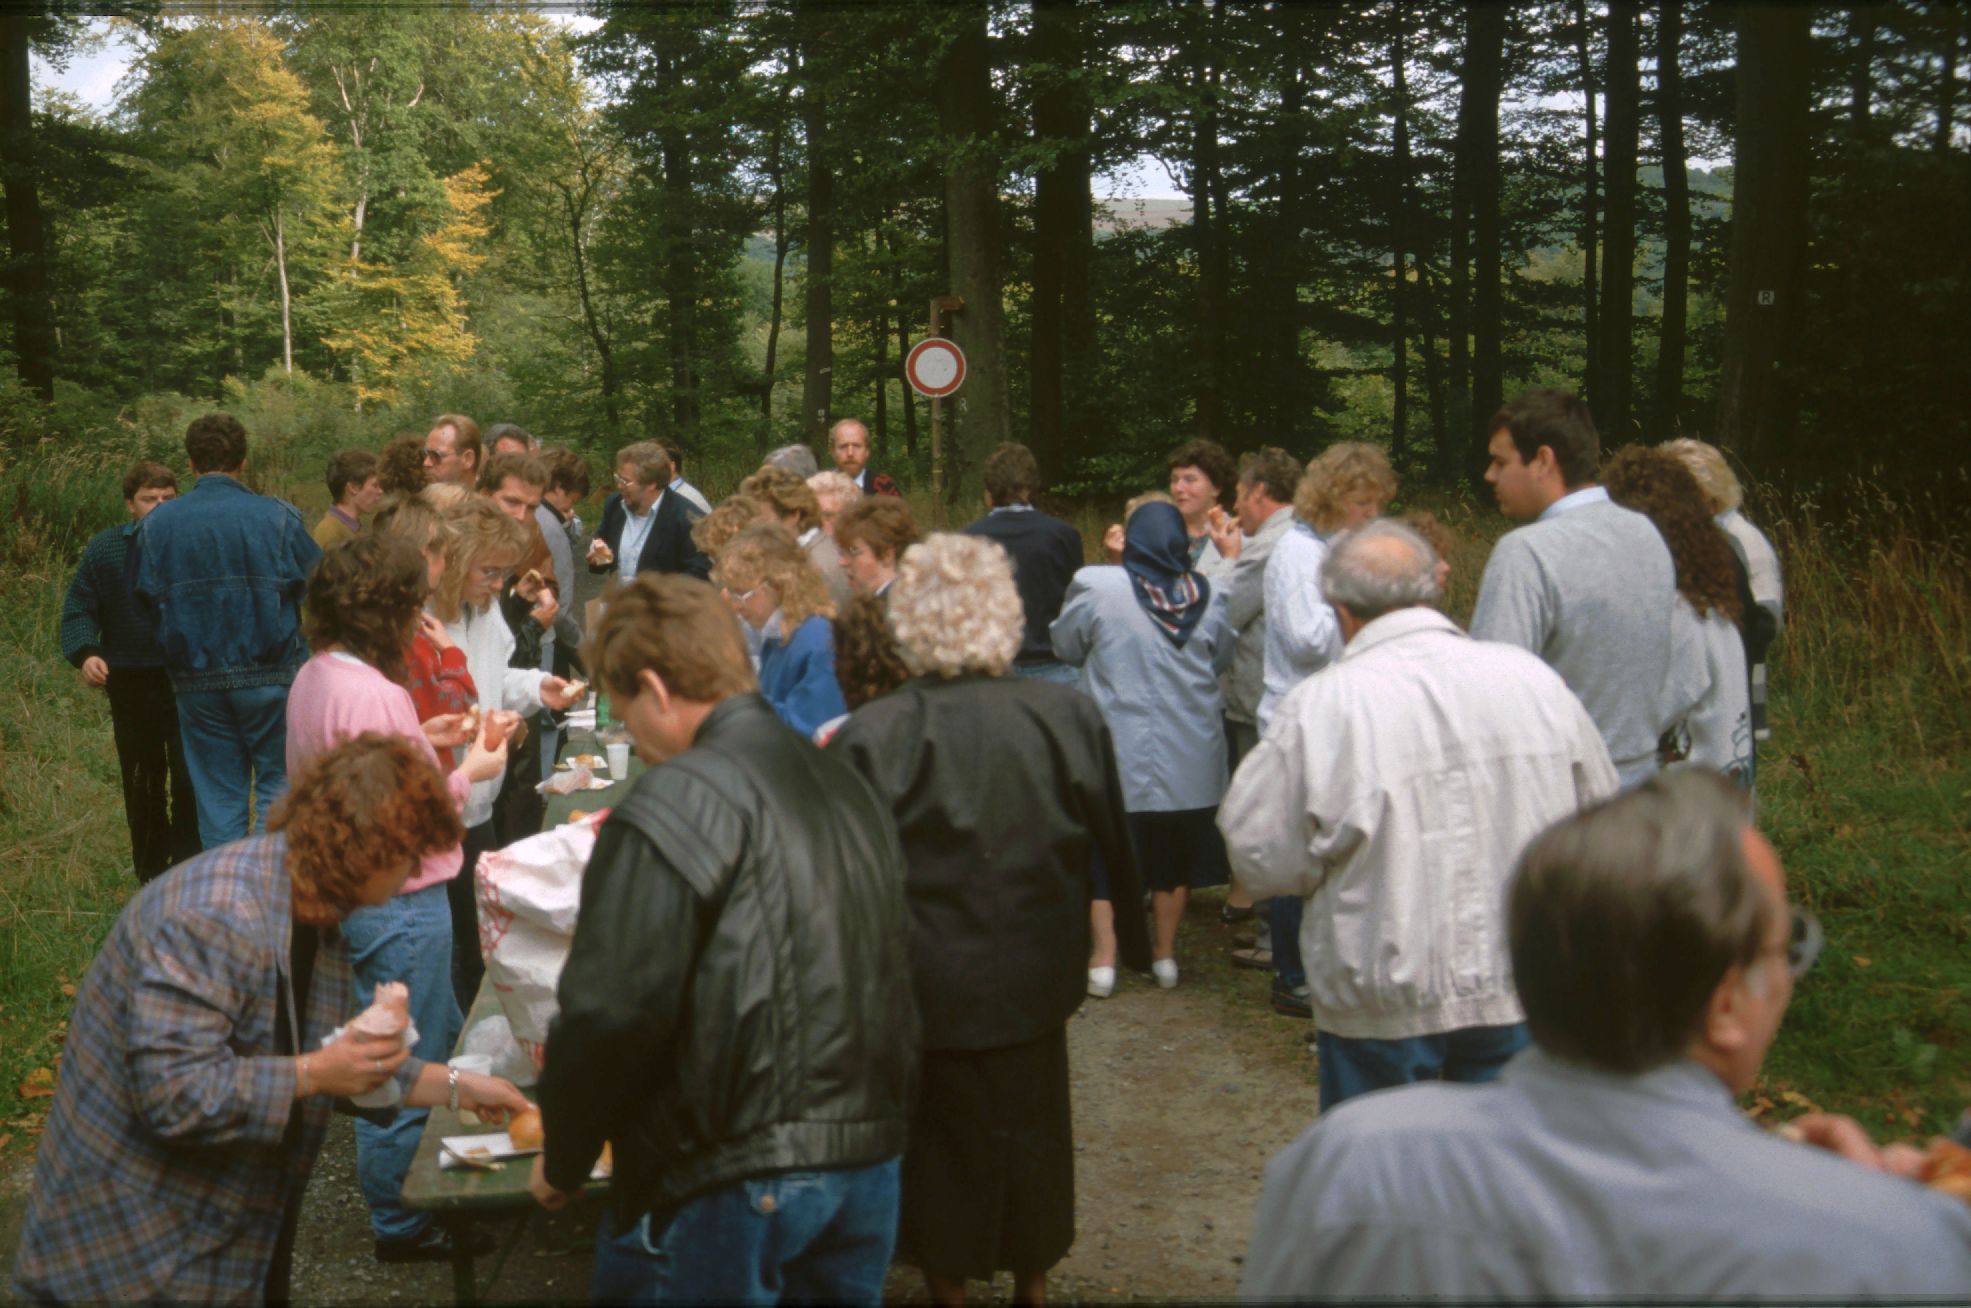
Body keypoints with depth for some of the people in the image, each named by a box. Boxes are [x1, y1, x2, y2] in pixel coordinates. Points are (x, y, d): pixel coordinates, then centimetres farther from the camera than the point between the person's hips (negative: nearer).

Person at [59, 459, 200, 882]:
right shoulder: (104, 549, 3)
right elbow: (79, 610, 4)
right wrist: (85, 653, -14)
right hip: (131, 685, 1)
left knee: (189, 782, -5)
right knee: (143, 785, 9)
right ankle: (151, 876, 20)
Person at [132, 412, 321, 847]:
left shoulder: (155, 524, -1)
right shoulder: (276, 516, -9)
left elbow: (144, 598, 4)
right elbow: (317, 585, -5)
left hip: (196, 681, 2)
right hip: (270, 676, -2)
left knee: (218, 796, 11)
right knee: (279, 782, 8)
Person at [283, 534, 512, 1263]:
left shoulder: (313, 679, 3)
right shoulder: (377, 697, -26)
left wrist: (421, 741, 8)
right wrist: (470, 771, -10)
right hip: (399, 905, -10)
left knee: (441, 1041, 24)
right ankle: (403, 1226, 21)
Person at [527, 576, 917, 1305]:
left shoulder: (673, 804, -14)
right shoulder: (846, 784, 10)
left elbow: (614, 1010, -17)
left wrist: (562, 1161, -2)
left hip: (731, 1183, -7)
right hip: (868, 1163, 7)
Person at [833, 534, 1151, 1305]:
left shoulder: (871, 736, -24)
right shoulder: (1068, 718, -17)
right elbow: (1114, 842, -5)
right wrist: (1134, 939, 10)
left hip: (924, 987, -2)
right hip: (1033, 979, 2)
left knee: (940, 1136, 21)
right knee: (1030, 1127, 23)